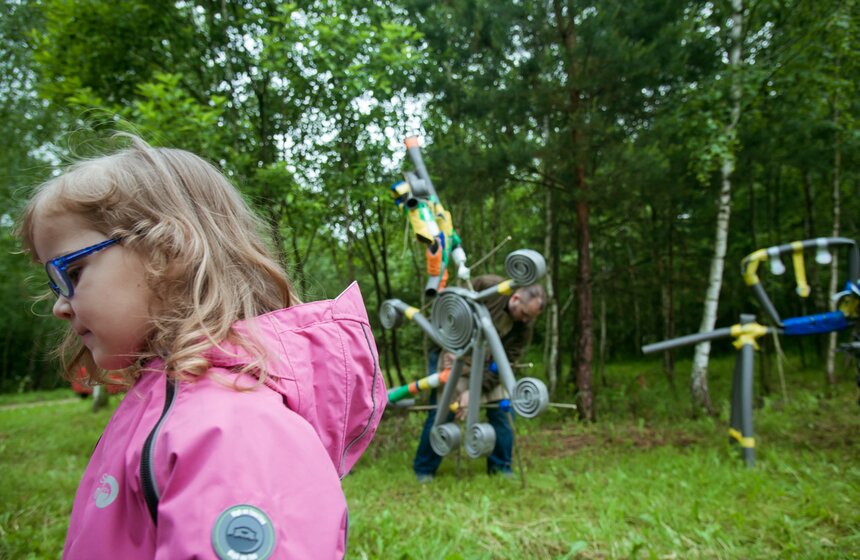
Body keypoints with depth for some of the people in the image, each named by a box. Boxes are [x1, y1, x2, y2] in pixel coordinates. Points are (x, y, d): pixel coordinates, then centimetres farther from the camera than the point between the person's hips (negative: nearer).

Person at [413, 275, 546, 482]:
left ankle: (501, 467, 16)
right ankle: (424, 471, 8)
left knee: (500, 409, -3)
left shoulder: (525, 325, -15)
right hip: (454, 355, -4)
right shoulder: (486, 286, -26)